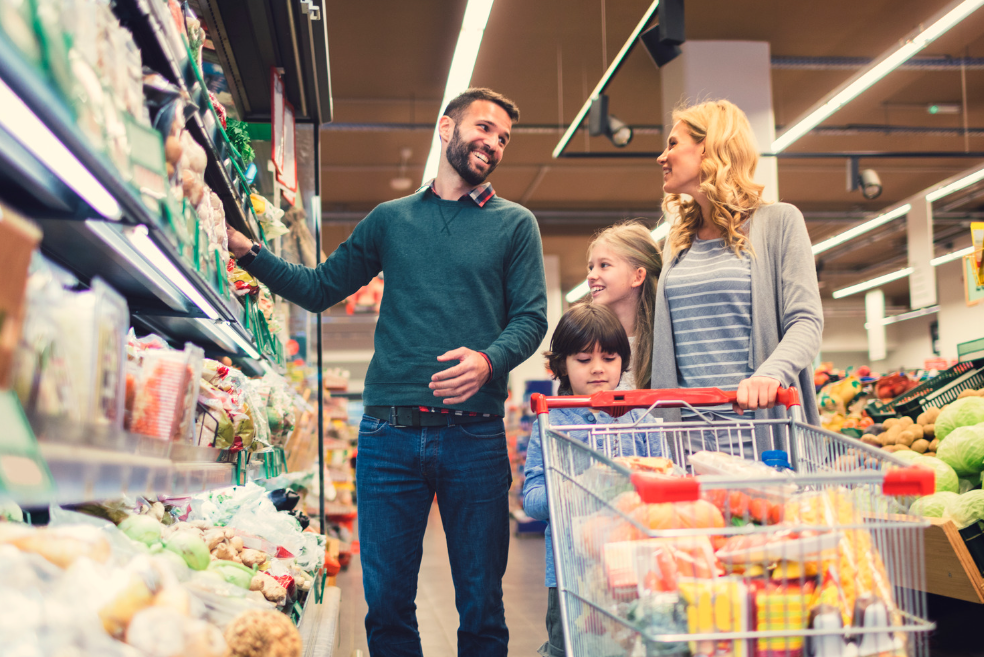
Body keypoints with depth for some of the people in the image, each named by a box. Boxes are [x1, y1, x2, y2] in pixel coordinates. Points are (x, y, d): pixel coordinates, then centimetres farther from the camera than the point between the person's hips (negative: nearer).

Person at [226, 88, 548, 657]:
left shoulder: (515, 224, 11)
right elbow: (319, 289, 19)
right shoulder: (390, 219, 16)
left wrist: (489, 360, -18)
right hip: (389, 432, 1)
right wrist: (249, 252, 6)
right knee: (386, 599, 5)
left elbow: (531, 317, 2)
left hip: (475, 434, -1)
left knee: (482, 605, 4)